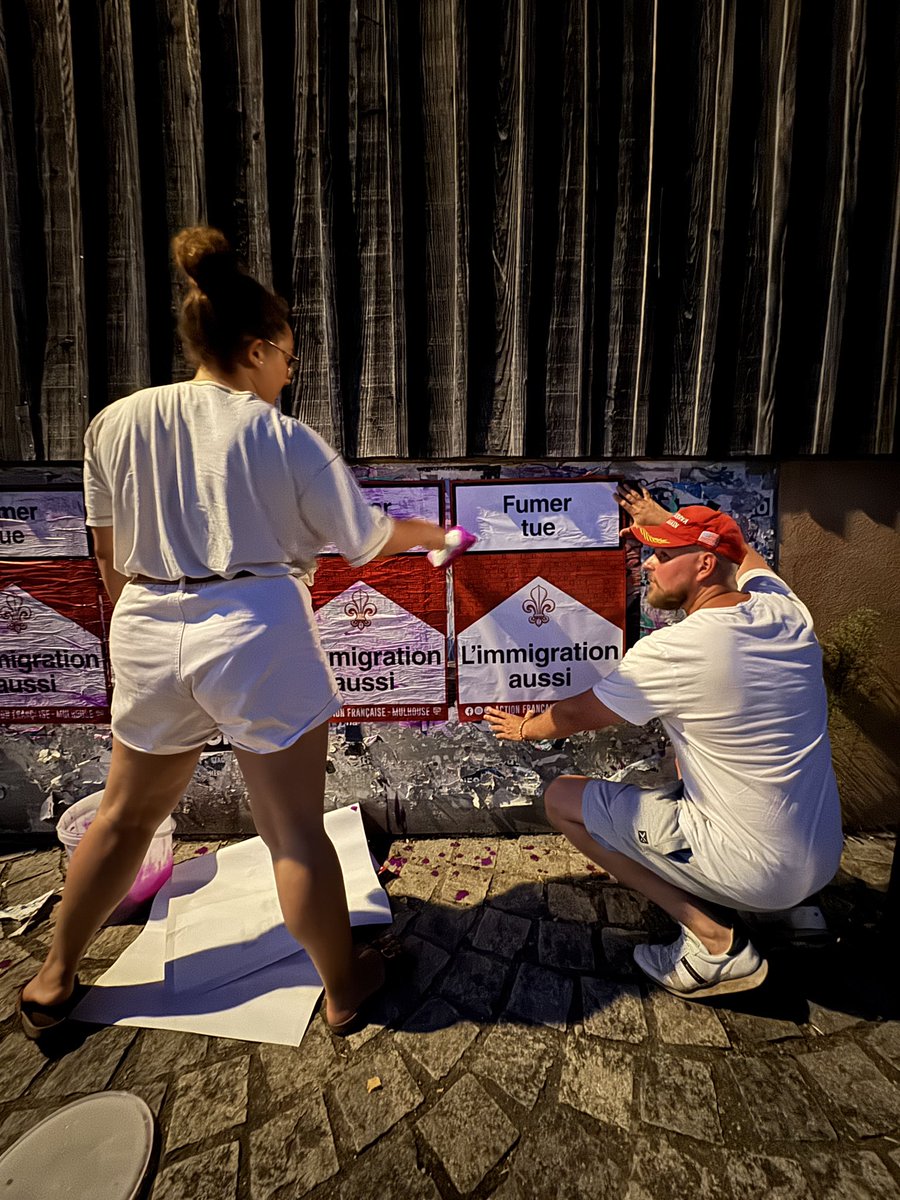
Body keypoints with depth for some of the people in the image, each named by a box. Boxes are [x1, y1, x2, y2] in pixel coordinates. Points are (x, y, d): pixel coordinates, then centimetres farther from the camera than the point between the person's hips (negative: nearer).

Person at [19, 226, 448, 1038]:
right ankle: (343, 991, 29)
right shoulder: (282, 437, -6)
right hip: (259, 638, -4)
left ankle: (54, 982, 43)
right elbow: (366, 540, -1)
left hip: (149, 639, 5)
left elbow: (109, 553, 11)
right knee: (296, 830, 8)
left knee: (125, 817, 25)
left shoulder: (116, 423, 5)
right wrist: (429, 532, 19)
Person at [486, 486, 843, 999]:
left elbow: (577, 713, -7)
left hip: (758, 873, -7)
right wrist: (665, 520, 30)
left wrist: (524, 728, 13)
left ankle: (714, 938, -1)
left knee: (562, 798, -1)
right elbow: (741, 552, 20)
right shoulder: (786, 611, -4)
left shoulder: (673, 649, -23)